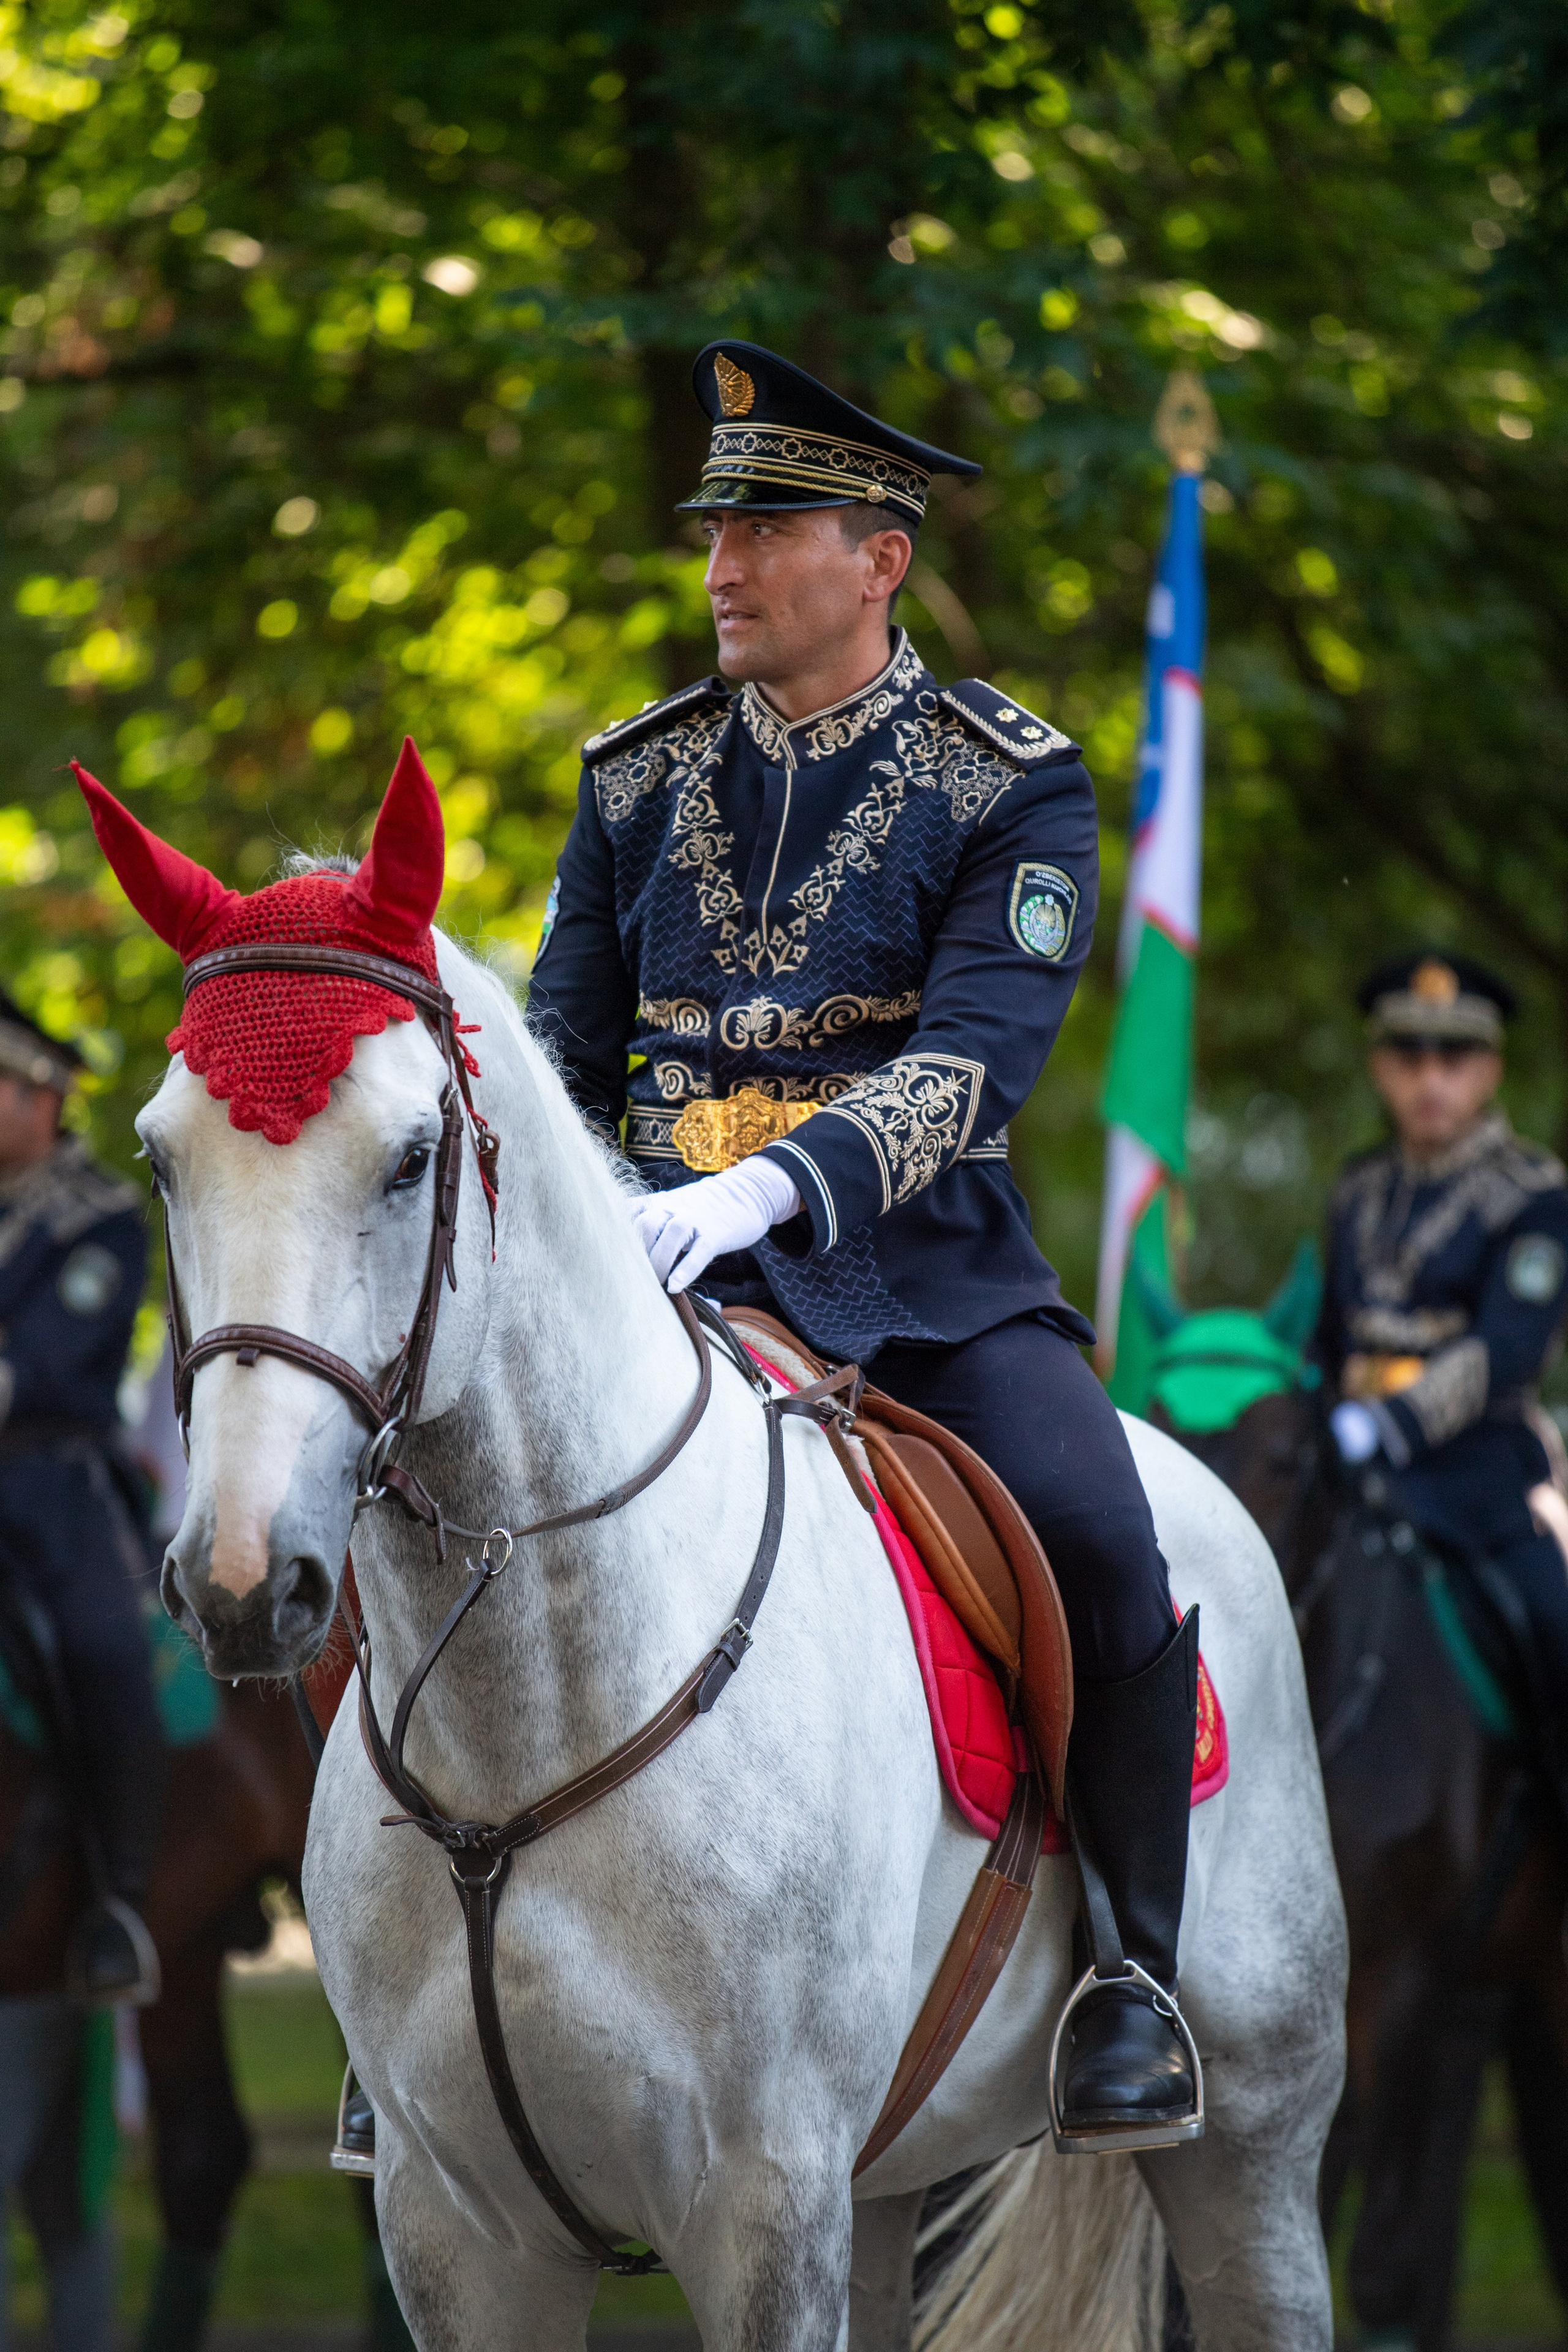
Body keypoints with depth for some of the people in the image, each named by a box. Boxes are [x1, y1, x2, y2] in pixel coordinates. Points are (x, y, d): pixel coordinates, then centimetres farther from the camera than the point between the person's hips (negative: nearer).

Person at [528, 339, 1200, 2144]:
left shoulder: (1010, 787, -2)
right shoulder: (639, 779, 11)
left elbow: (975, 1057, -15)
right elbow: (564, 1048, 15)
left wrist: (770, 1186, -31)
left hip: (927, 1266, -3)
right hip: (670, 1259, 3)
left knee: (1095, 1539, -28)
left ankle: (1138, 1987, -9)